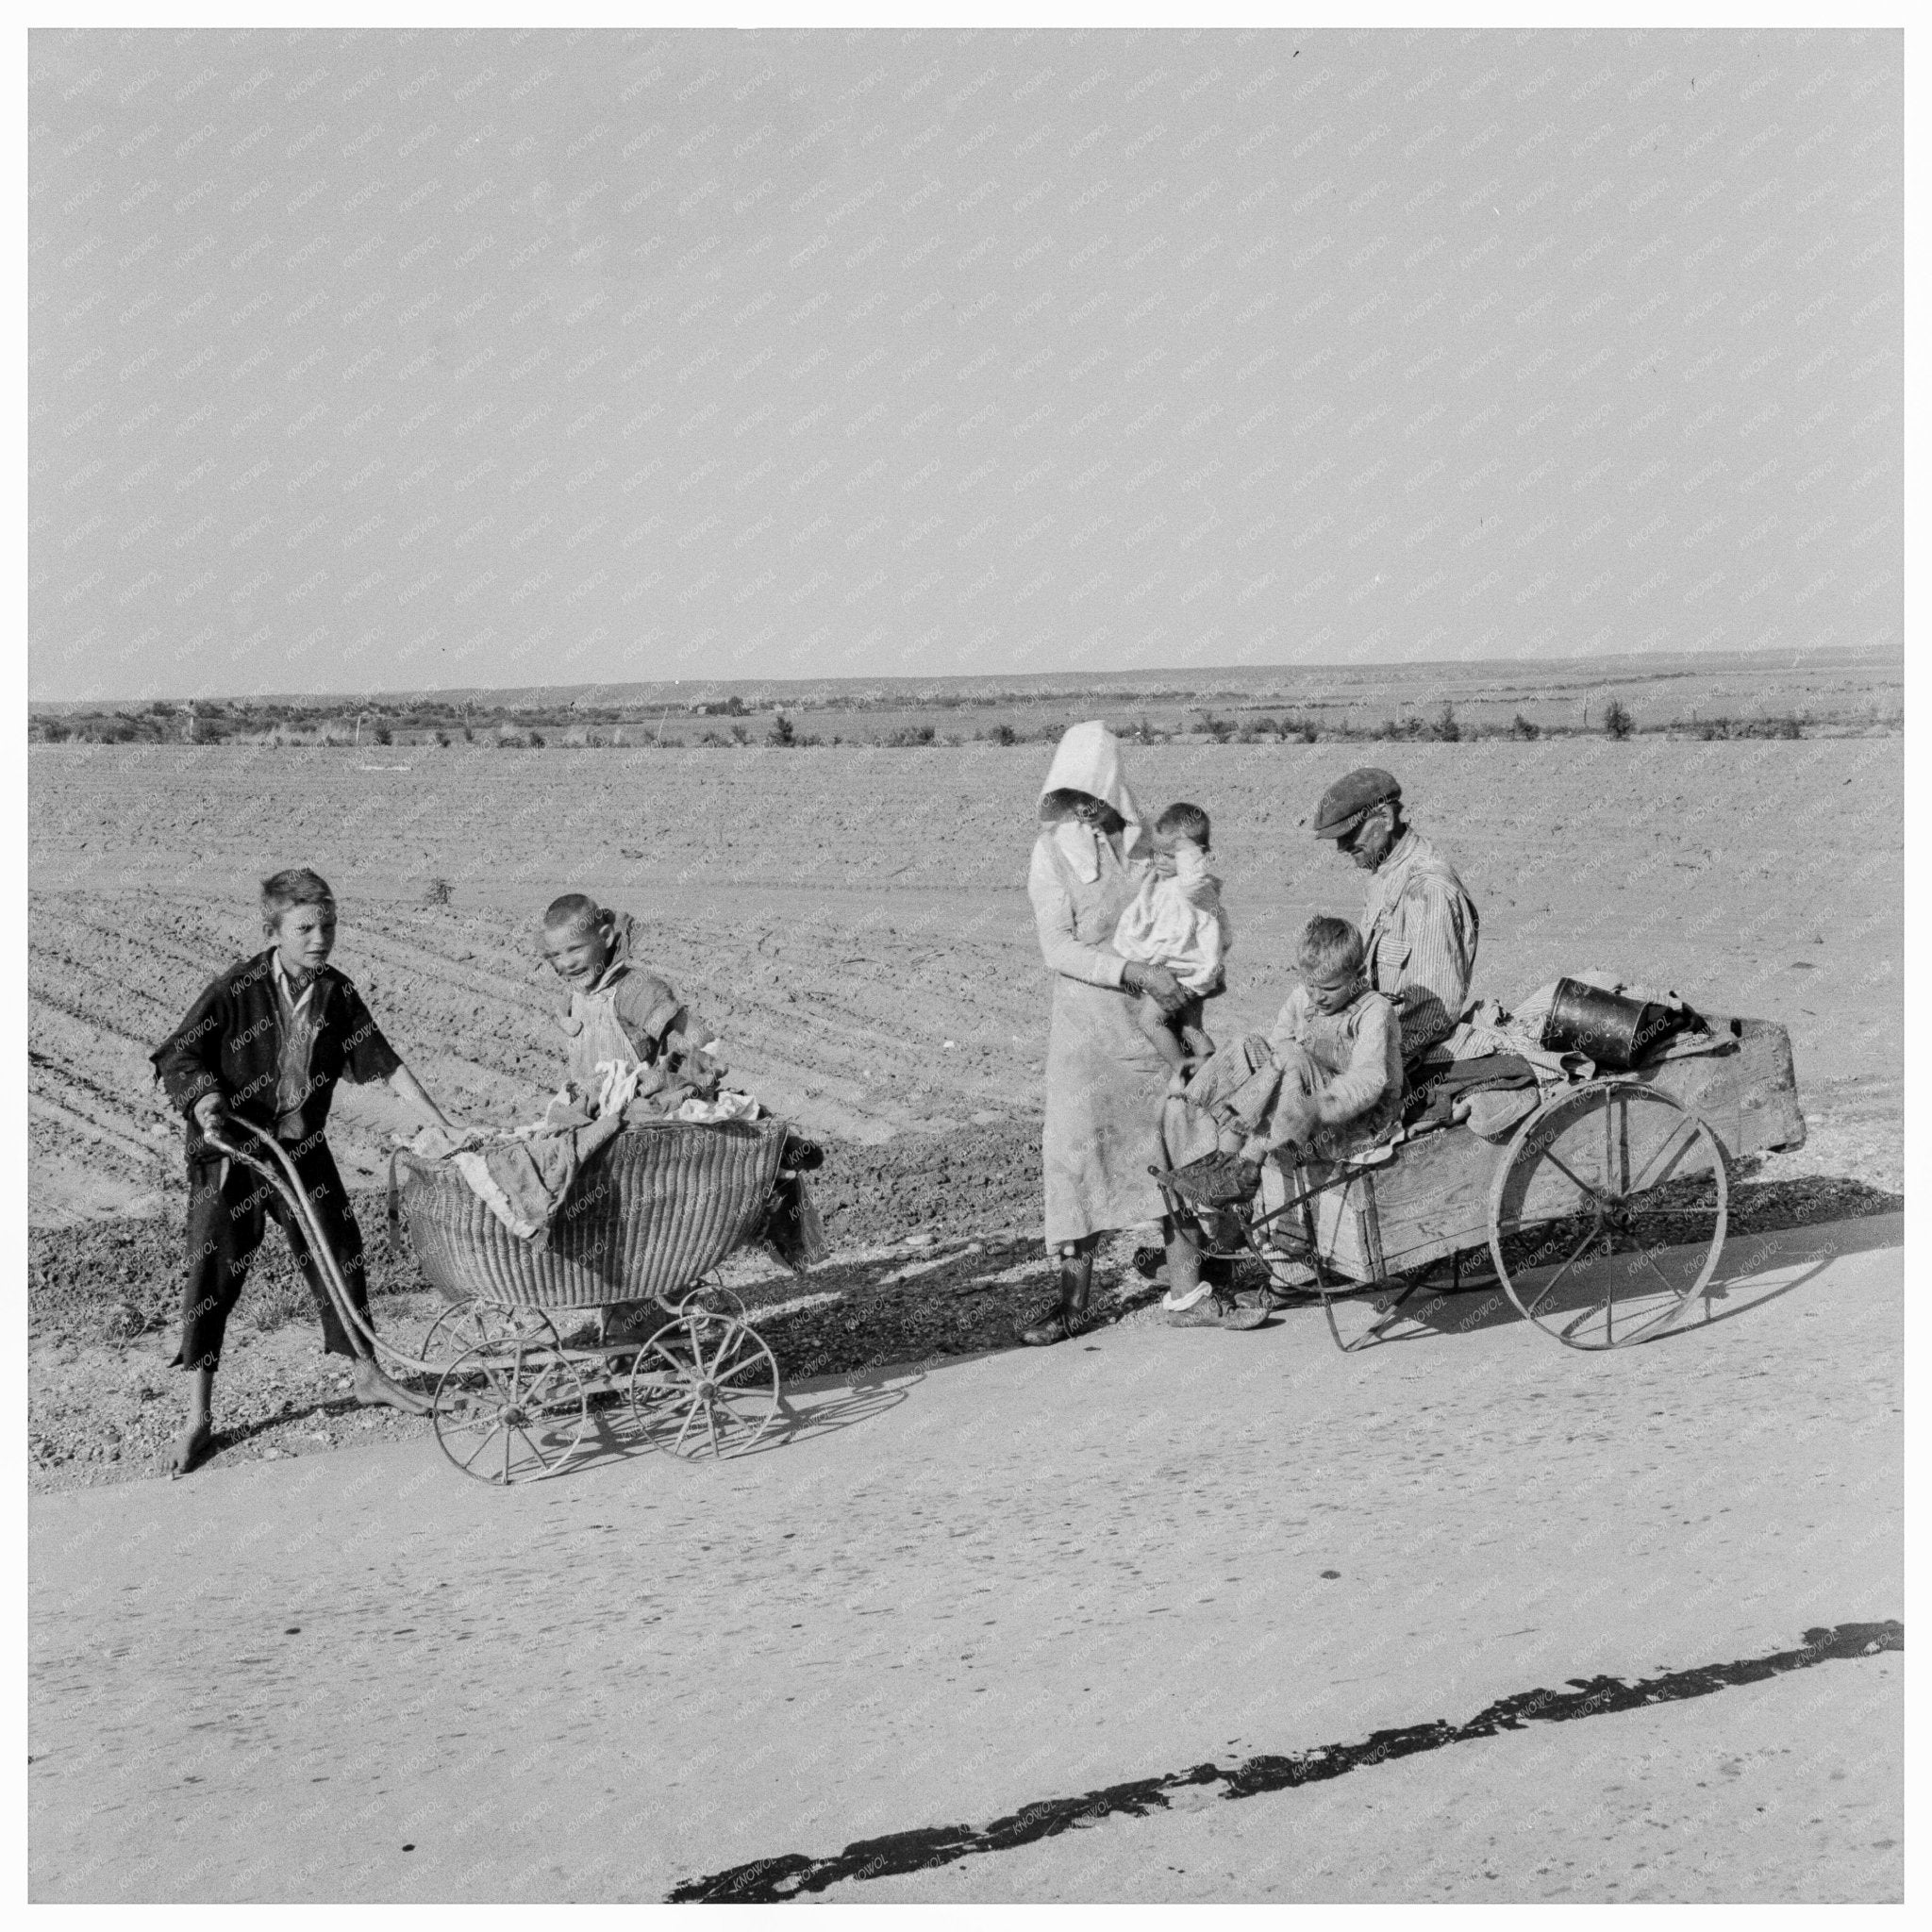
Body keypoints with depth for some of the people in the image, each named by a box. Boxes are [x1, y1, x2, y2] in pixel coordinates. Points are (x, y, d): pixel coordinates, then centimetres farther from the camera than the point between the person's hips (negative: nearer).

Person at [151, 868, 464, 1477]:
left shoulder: (336, 993, -3)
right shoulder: (237, 990, -16)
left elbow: (386, 1065, -1)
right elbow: (178, 1057, -12)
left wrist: (445, 1128, -6)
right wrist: (205, 1102, -30)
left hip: (304, 1147, 4)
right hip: (231, 1152, -4)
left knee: (339, 1255, 9)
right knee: (213, 1272, -4)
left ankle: (367, 1375, 29)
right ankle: (198, 1420, 4)